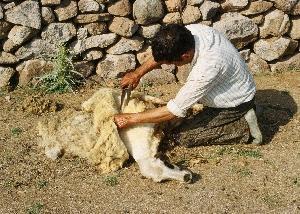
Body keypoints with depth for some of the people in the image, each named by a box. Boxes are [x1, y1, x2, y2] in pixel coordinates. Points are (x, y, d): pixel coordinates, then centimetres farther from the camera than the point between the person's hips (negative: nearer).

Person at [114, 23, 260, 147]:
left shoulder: (207, 68, -40)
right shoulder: (192, 30, -19)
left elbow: (175, 110, -32)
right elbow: (163, 52, 2)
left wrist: (131, 119, -25)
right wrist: (138, 73, -9)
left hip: (237, 103, -8)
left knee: (182, 136, -9)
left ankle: (242, 128, -3)